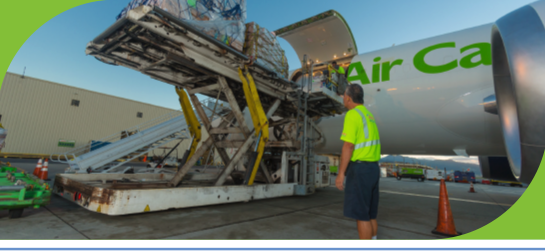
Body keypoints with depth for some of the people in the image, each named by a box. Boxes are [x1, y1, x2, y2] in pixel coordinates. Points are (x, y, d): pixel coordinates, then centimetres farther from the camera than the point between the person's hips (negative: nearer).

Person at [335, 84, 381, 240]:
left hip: (359, 168, -9)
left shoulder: (352, 114, -12)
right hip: (373, 168, 10)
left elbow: (348, 145, -19)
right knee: (370, 214, 15)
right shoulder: (369, 115, 17)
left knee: (361, 214, -1)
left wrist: (341, 173, -16)